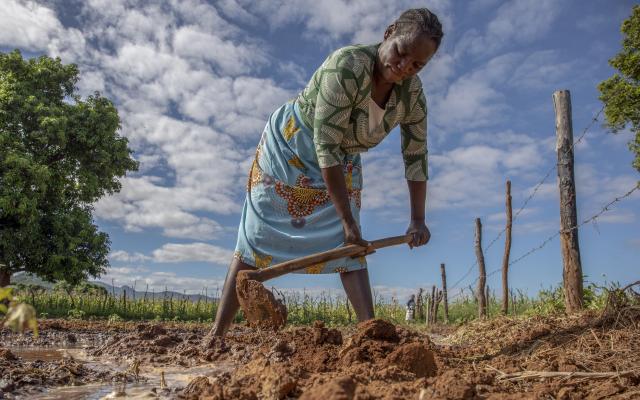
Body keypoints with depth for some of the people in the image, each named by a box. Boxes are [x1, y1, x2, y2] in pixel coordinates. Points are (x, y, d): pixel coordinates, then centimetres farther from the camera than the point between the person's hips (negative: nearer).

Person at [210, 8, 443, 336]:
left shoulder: (412, 93, -12)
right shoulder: (347, 66, -32)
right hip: (290, 147, -5)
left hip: (341, 164, 6)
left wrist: (418, 219, -5)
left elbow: (416, 155, -2)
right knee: (257, 238, -7)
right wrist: (348, 219, -31)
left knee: (348, 244, -7)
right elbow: (325, 145, -33)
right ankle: (217, 333, -4)